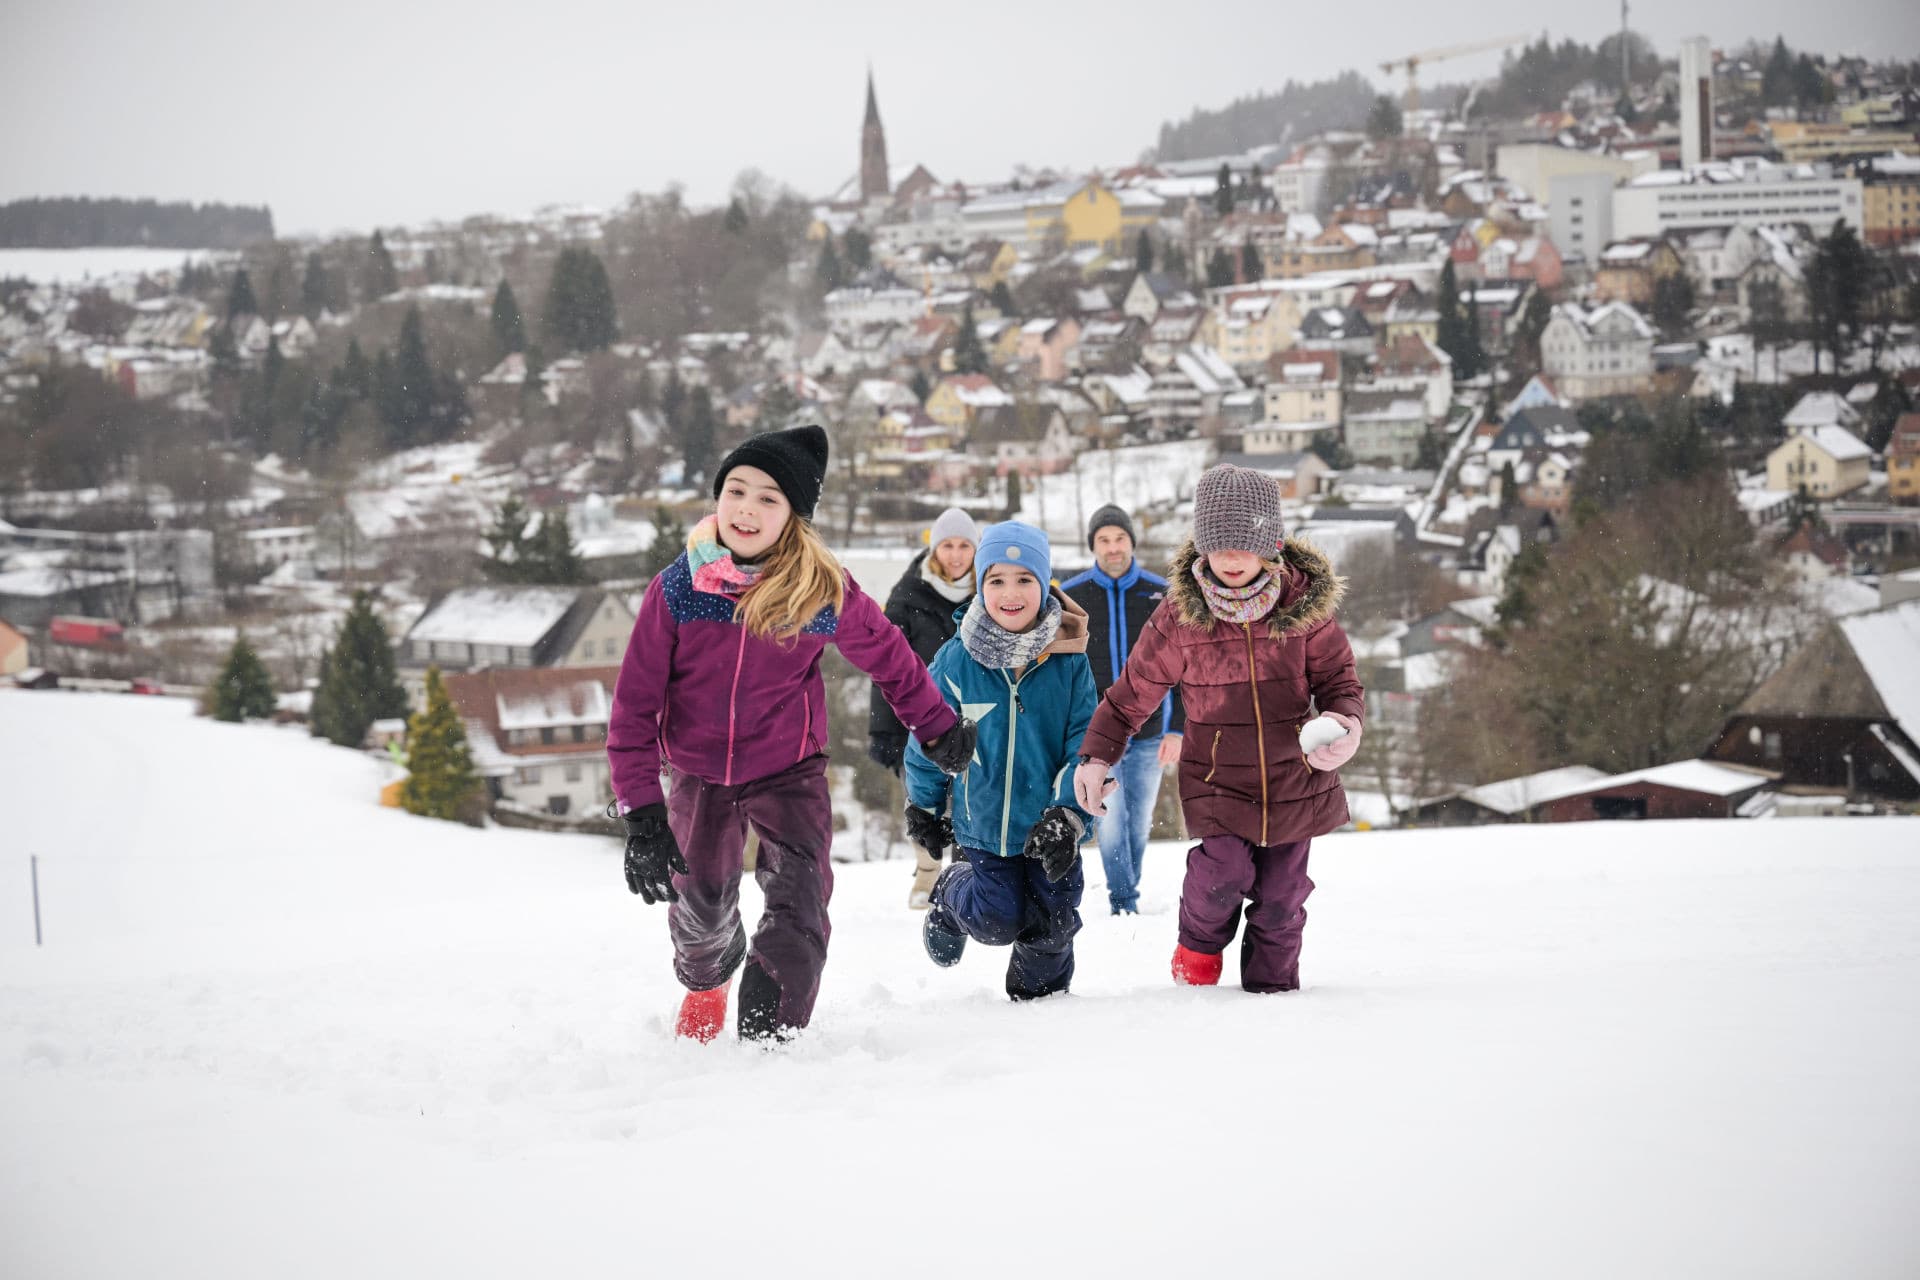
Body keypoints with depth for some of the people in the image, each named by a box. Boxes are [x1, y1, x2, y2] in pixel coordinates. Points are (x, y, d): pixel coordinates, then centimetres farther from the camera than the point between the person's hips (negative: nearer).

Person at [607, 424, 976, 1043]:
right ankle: (706, 981, 51)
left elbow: (888, 656, 4)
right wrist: (641, 816, -16)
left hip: (789, 772, -1)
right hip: (699, 776, 1)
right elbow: (634, 707, -11)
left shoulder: (824, 592, -16)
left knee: (798, 905, -18)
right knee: (699, 903, 16)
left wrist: (938, 728, 16)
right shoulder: (674, 590, -16)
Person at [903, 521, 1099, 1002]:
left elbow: (1086, 745, -8)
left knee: (1052, 926, 6)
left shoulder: (1069, 661, -11)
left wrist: (1070, 814, -17)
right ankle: (950, 896, 31)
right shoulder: (956, 661, -10)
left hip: (1051, 825, 1)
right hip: (984, 822, -1)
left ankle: (1037, 996, 34)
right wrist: (924, 809, 12)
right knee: (998, 920, -3)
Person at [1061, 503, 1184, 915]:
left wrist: (1176, 729, 0)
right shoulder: (1068, 598, 0)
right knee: (1111, 822, -11)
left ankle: (1127, 896, 24)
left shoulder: (1160, 595, 3)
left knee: (1139, 824, 9)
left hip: (1149, 735, 2)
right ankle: (1124, 901, -2)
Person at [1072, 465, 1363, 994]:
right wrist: (1097, 756, -4)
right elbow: (1134, 691, 3)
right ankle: (1198, 951, 11)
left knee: (1279, 894, 6)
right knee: (1225, 871, -19)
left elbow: (1338, 678, 1)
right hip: (1218, 781, -1)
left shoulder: (1305, 603, -7)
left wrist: (1346, 720, -20)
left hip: (1295, 779, 1)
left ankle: (1272, 984, 29)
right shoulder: (1179, 616, -8)